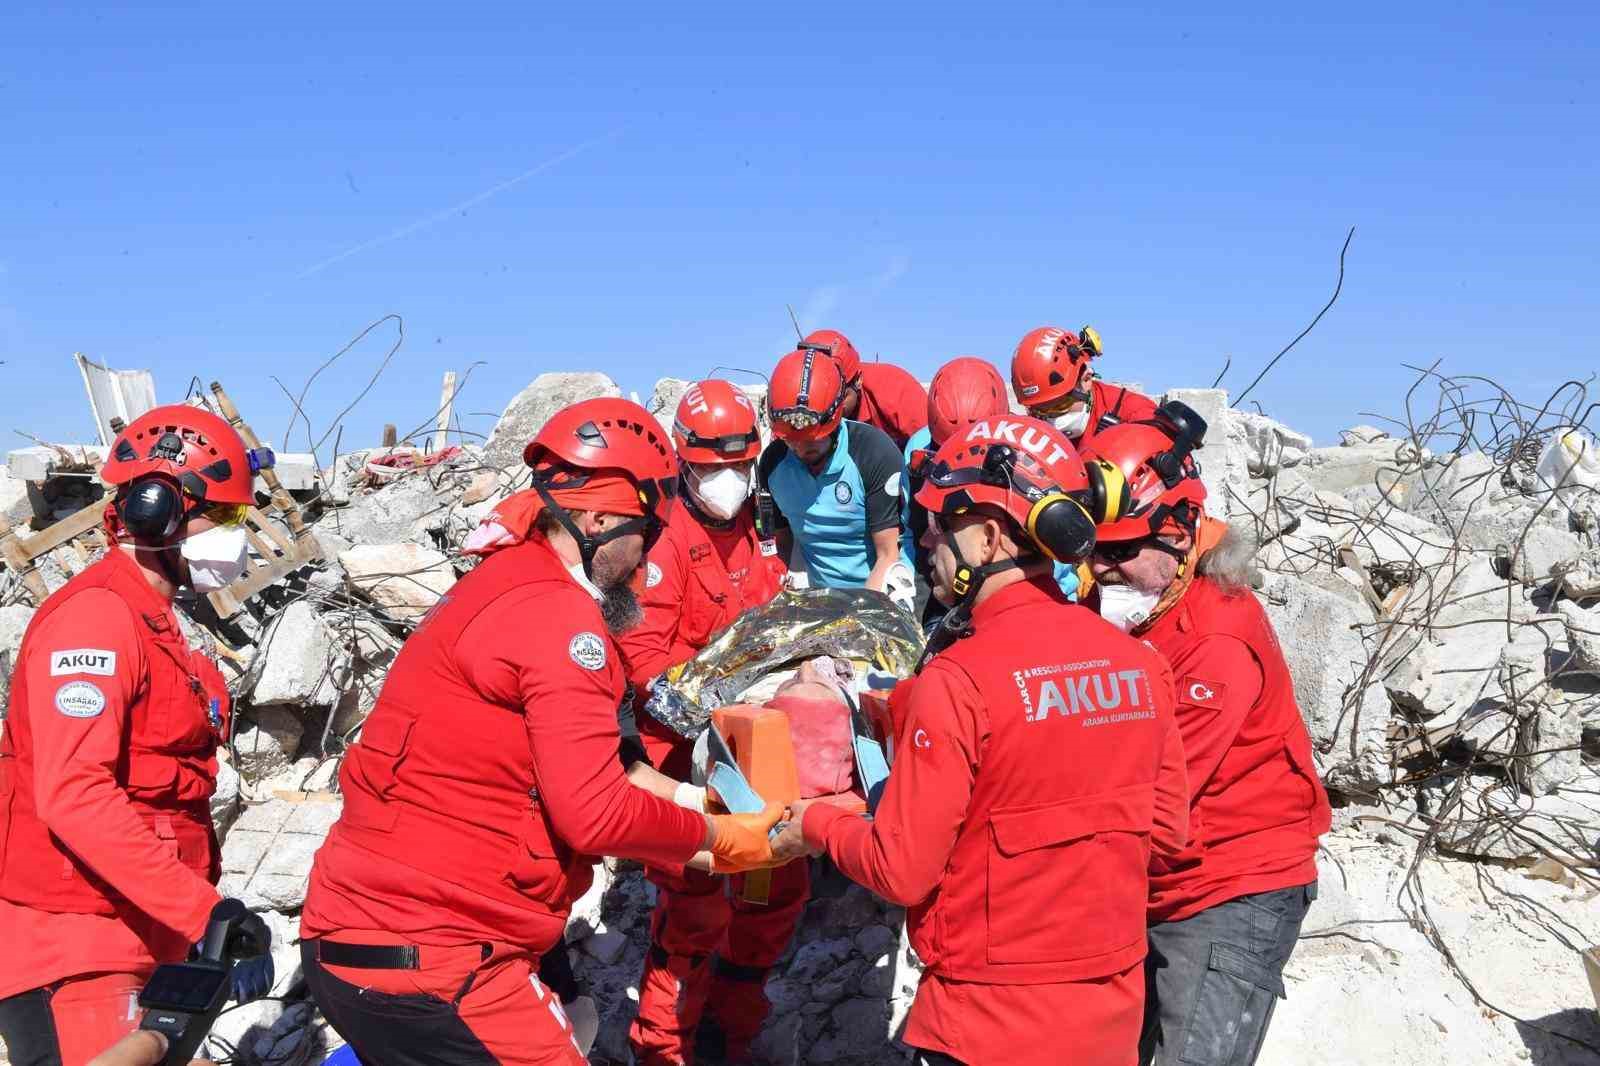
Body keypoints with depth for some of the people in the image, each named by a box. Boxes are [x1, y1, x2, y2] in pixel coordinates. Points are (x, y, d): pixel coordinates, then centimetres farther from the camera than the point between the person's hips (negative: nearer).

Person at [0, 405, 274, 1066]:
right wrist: (203, 911, -28)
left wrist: (219, 918, 15)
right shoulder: (95, 616, -15)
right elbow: (74, 794, -26)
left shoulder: (151, 623, 16)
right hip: (73, 952, -10)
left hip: (141, 944, 10)